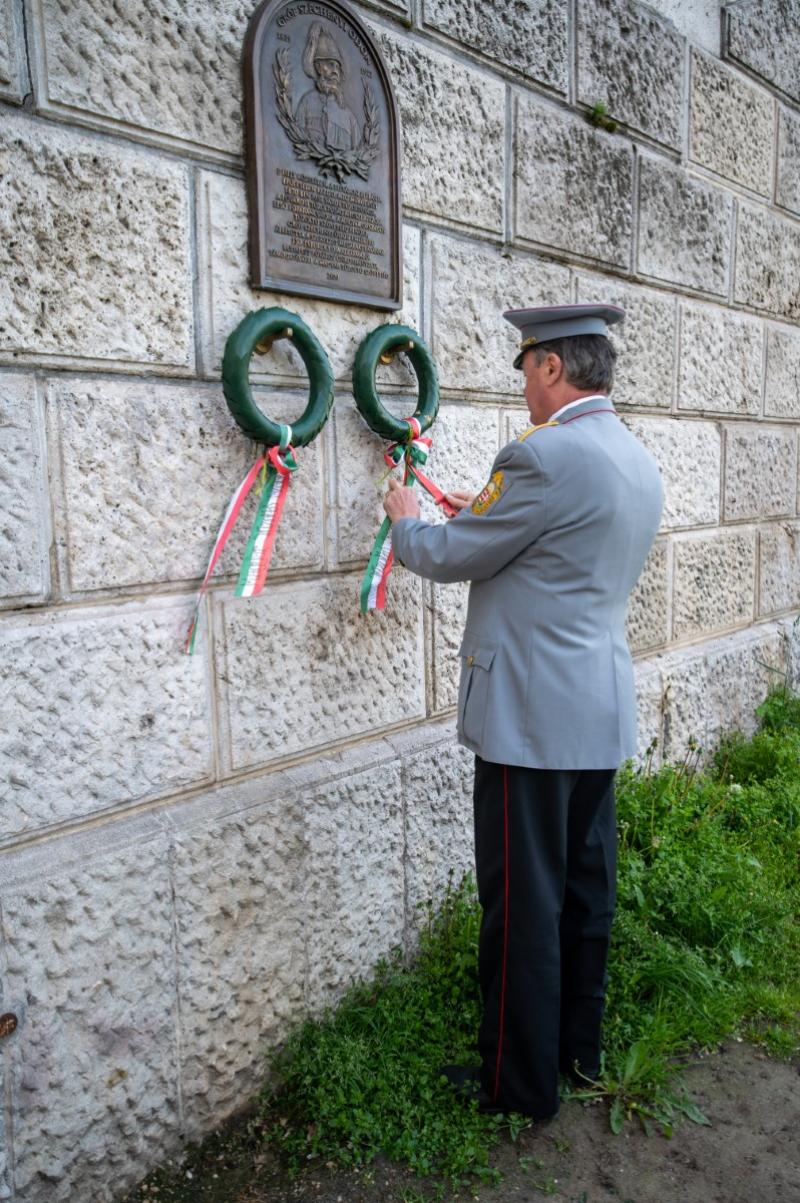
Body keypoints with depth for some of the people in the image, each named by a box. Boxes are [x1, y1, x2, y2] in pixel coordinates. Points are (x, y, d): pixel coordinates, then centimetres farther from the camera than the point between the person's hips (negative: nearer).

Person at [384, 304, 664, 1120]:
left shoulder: (546, 455, -18)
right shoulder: (638, 462, 11)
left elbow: (451, 558, -10)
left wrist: (405, 520, 10)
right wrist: (486, 515, 21)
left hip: (533, 716, -9)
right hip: (602, 712, 9)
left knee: (523, 904, 4)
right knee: (586, 888, 19)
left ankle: (520, 1084, 21)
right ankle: (580, 1050, 36)